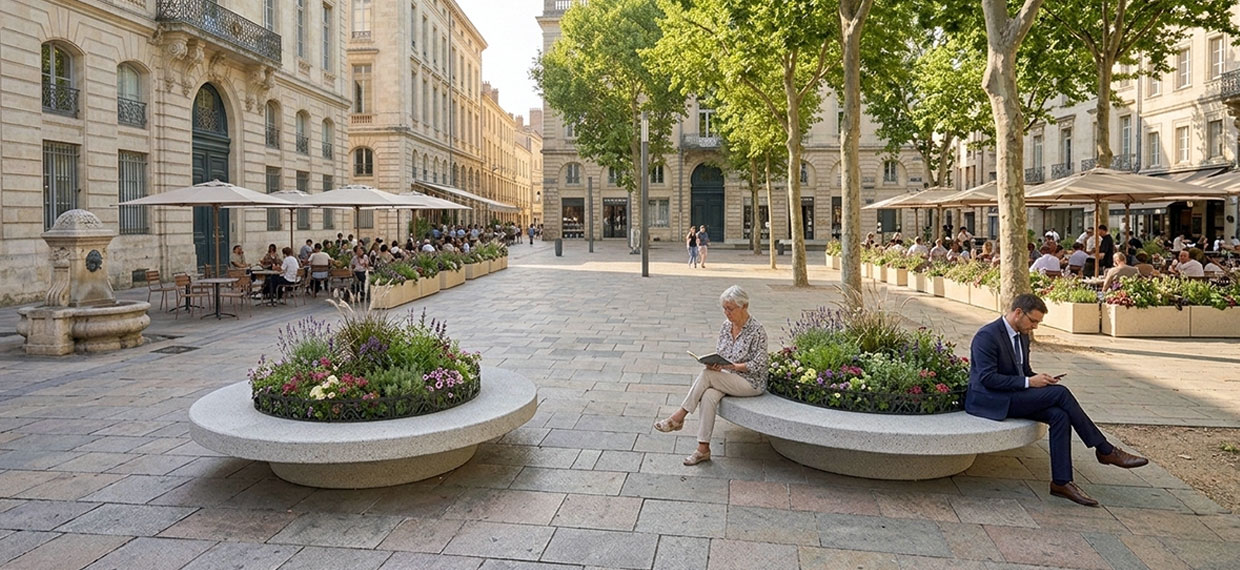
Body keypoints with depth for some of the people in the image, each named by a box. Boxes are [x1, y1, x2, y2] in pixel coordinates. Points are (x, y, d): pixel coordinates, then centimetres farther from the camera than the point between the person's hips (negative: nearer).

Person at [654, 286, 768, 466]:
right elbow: (719, 355, 12)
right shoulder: (725, 327, 6)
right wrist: (713, 363, -11)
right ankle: (703, 449, -24)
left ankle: (678, 417, -15)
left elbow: (759, 366, -16)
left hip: (751, 383, -6)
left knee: (706, 375, -26)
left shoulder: (756, 330, -14)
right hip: (727, 381, 6)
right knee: (708, 395, -27)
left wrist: (732, 366, -25)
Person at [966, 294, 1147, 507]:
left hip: (1013, 396, 9)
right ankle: (1104, 450, -7)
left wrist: (1038, 378, 1)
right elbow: (988, 378, -22)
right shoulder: (986, 336, -17)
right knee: (1060, 393, -20)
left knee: (1060, 415, -18)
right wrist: (1028, 382, -21)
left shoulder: (1022, 336, 13)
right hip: (990, 400, -9)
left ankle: (1061, 482, -15)